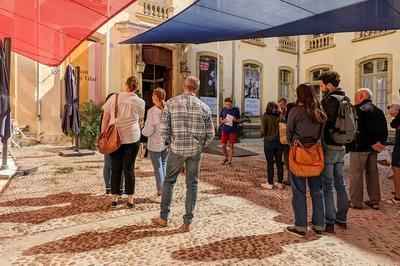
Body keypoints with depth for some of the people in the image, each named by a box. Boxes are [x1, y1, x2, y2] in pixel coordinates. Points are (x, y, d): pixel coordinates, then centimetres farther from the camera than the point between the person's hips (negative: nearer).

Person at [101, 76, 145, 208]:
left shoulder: (114, 97, -1)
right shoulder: (140, 102, 0)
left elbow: (105, 119, 1)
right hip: (133, 138, 0)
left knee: (115, 167, 11)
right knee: (129, 167, 7)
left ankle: (114, 198, 19)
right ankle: (130, 199, 14)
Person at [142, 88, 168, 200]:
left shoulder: (152, 111, -17)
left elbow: (148, 131, -17)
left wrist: (142, 130, 4)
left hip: (155, 144, -5)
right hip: (166, 143, 5)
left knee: (158, 167, 5)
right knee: (164, 165, 17)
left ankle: (160, 191, 13)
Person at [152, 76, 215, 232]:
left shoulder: (171, 103, -4)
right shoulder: (204, 107, -1)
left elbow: (164, 128, -6)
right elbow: (210, 134, 0)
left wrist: (170, 142, 9)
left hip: (176, 149, 0)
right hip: (196, 151, 1)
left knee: (169, 181, 16)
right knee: (192, 185, 10)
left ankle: (163, 218, 26)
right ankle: (187, 223, 17)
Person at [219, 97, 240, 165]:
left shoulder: (236, 110, 0)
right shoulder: (223, 110, 6)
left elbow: (239, 120, 7)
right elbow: (220, 119, 13)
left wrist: (235, 120, -15)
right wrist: (223, 121, -9)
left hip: (233, 130, -2)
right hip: (224, 130, 2)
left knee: (231, 145, 2)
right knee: (223, 145, 2)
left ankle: (230, 160, 11)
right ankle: (225, 158, 24)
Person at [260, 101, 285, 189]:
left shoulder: (266, 117, -9)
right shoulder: (281, 116, 0)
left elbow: (263, 131, -11)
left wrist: (262, 135, 10)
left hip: (269, 142, -3)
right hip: (279, 142, 4)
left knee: (270, 163, 4)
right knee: (279, 162, 11)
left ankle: (270, 183, 13)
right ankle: (280, 183, 20)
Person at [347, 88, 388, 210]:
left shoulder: (360, 110, -13)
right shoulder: (379, 111, 15)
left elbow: (359, 130, -20)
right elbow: (384, 130, 13)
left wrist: (372, 143, -12)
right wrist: (379, 142, 2)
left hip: (359, 147, -8)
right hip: (373, 149, 9)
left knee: (356, 174, -1)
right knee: (373, 174, 15)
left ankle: (356, 202, 3)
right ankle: (375, 201, 22)